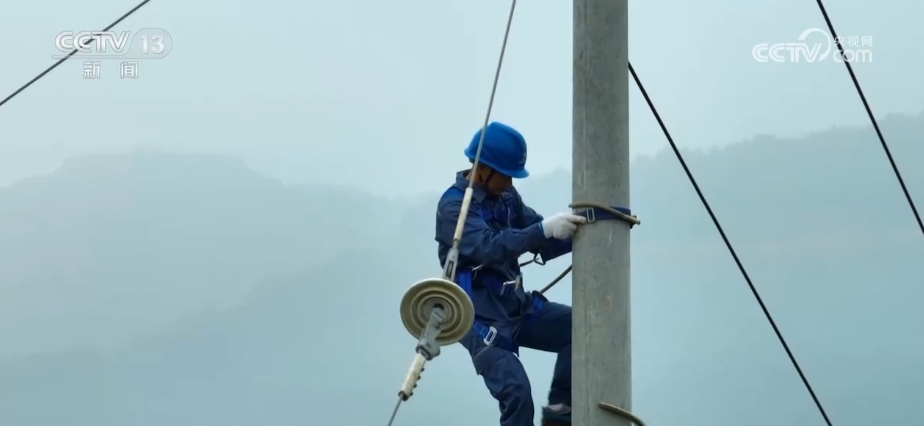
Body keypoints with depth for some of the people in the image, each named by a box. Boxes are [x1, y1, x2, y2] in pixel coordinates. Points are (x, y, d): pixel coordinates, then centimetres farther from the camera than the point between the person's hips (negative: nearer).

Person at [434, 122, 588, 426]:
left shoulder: (506, 197, 6)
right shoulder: (453, 205, -16)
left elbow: (542, 245, 5)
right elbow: (489, 247, -33)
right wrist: (544, 229, -42)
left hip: (517, 308, 8)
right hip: (480, 318, -7)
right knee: (517, 392, -20)